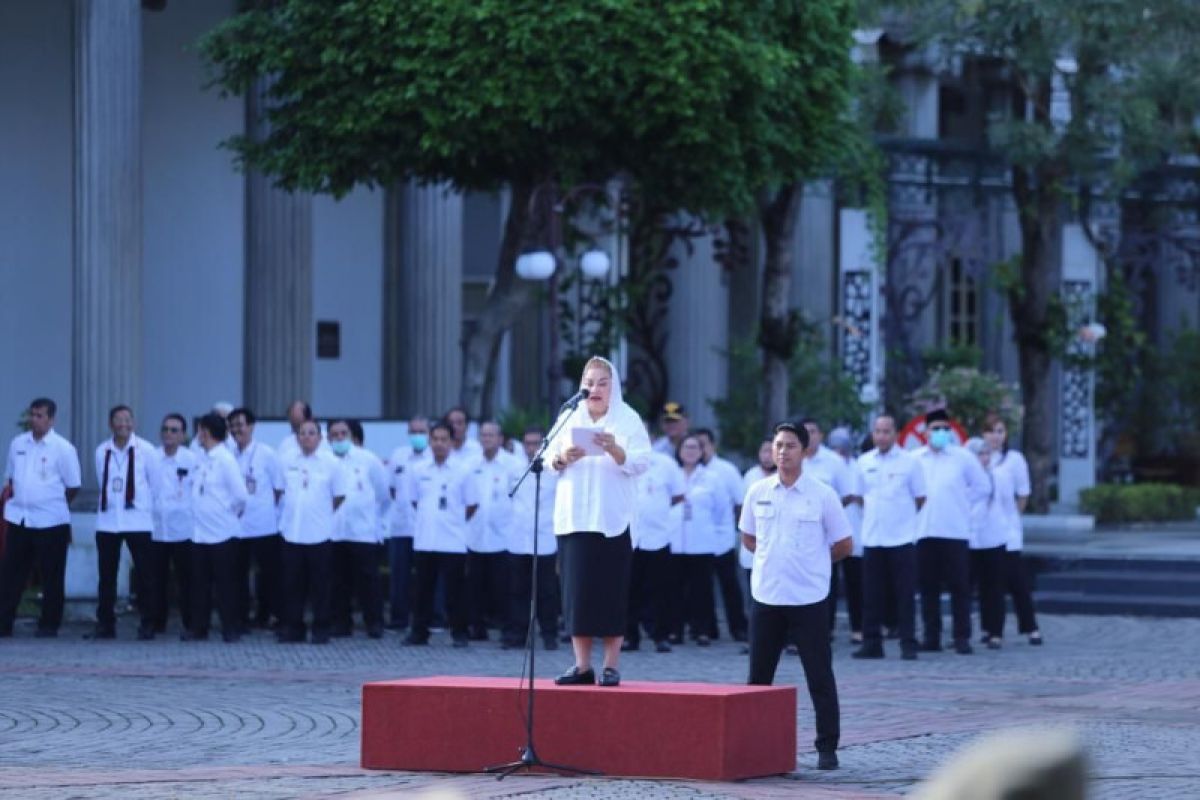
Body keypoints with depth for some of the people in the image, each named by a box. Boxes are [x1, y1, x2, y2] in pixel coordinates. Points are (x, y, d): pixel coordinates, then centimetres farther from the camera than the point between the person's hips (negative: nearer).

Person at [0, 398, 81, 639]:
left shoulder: (63, 449, -6)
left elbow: (73, 487, -1)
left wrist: (53, 503, 5)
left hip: (51, 520, -4)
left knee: (51, 578, 4)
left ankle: (49, 625, 12)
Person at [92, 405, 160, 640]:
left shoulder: (146, 450, -3)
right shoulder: (101, 451, 5)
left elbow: (157, 485, 2)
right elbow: (104, 484, 14)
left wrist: (153, 512, 5)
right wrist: (110, 504, 13)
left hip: (138, 521, -3)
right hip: (107, 521, 3)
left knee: (144, 574, -1)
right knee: (106, 575, 5)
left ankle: (147, 624, 6)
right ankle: (105, 624, 12)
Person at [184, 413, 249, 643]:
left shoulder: (225, 460, -12)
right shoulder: (202, 460, 10)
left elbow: (240, 496, -14)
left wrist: (230, 512, -1)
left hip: (222, 534, -7)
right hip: (200, 532, 7)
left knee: (224, 583, 0)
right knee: (200, 583, 9)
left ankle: (231, 629, 8)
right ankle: (198, 627, 15)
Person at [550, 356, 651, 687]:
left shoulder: (628, 419, 1)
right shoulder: (569, 417, 10)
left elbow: (642, 462, -10)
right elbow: (549, 459, 6)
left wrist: (616, 451, -28)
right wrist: (562, 458, -17)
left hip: (612, 519, -3)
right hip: (574, 516, 3)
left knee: (611, 593, -4)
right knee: (577, 591, 1)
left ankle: (611, 666, 0)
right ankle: (582, 666, 5)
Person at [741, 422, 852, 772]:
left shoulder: (822, 495, -4)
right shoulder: (757, 492, 5)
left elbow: (843, 545, 2)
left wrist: (811, 561, 7)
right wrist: (776, 558, 8)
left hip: (809, 599, -3)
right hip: (766, 597, 3)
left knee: (820, 677, -1)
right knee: (758, 677, 8)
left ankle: (827, 748, 4)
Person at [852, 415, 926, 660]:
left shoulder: (909, 462, -3)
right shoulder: (864, 462, 7)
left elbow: (920, 498, 4)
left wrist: (902, 516, 5)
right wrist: (872, 514, 9)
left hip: (902, 538, -3)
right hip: (872, 537, 3)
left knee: (904, 594, -2)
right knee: (872, 595, 5)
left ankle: (908, 644, 2)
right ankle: (871, 643, 11)